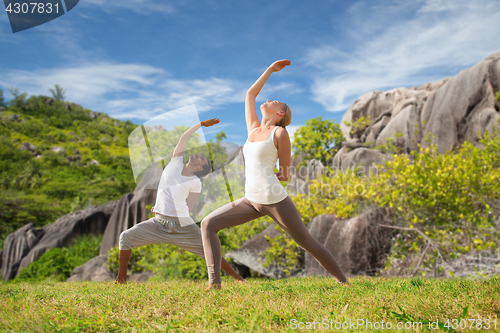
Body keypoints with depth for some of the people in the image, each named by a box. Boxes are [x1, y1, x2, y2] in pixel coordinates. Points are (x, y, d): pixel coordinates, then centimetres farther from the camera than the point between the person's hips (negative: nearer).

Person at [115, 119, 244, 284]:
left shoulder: (195, 183, 1)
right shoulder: (176, 162, 8)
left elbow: (189, 207, 4)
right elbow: (184, 137, 9)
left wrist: (172, 210, -2)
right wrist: (201, 124, 17)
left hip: (183, 224, -2)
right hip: (159, 222, 3)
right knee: (126, 237, -11)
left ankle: (238, 278, 11)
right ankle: (121, 279, 6)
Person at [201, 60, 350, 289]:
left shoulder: (280, 132, -5)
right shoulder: (253, 129, 13)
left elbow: (285, 174, -3)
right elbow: (250, 94, 23)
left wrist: (266, 175, 9)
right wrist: (270, 69, 26)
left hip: (275, 199, -6)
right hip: (251, 201, 6)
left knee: (307, 243, 6)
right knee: (208, 224, -8)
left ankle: (343, 281, 27)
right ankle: (214, 282, -10)